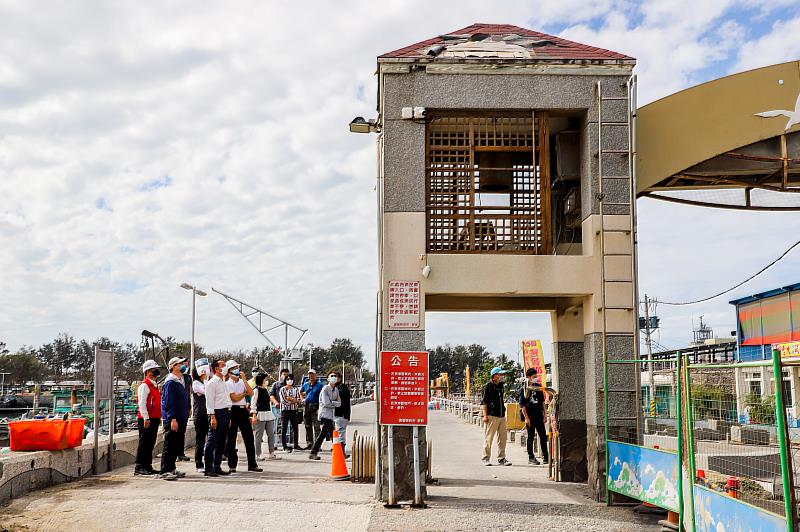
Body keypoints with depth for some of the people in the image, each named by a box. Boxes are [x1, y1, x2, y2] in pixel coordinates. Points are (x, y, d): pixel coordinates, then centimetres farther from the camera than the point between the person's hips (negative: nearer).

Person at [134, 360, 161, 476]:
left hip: (154, 419, 9)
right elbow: (142, 403, -17)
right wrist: (146, 419, -22)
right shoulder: (144, 385, -11)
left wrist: (158, 417, 20)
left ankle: (147, 466, 18)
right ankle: (139, 467, -2)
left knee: (150, 444, 12)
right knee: (144, 443, -6)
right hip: (147, 419, -9)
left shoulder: (154, 385, 18)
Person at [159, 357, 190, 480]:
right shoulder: (170, 382, -13)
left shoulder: (181, 381, 17)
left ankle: (171, 469, 21)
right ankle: (164, 471, -5)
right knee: (169, 445, -8)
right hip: (172, 420, -9)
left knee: (176, 446, 13)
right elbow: (168, 402, -18)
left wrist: (186, 413, 20)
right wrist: (172, 419, -23)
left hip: (180, 419, 9)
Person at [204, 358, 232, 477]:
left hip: (226, 413, 9)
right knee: (212, 442, -6)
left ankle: (217, 467, 17)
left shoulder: (223, 382, 20)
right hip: (217, 413, -9)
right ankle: (208, 469, -4)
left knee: (222, 442, 11)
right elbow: (209, 401, -12)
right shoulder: (212, 383, -7)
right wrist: (212, 417, -19)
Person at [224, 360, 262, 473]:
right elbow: (234, 398, -13)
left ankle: (252, 464, 9)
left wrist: (244, 379, -3)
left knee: (249, 438, 4)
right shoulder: (228, 383, -4)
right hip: (233, 411, -5)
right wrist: (245, 393, 2)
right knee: (231, 439, 2)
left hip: (243, 410, 5)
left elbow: (251, 393, -1)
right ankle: (232, 465, 10)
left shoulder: (242, 382, 14)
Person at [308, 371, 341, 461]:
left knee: (323, 434, 10)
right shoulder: (325, 389, -9)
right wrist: (335, 403, -3)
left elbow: (339, 403, 7)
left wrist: (331, 403, -9)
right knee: (333, 435, -8)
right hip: (325, 415, -8)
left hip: (331, 415, 8)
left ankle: (313, 453, 15)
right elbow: (326, 403, -17)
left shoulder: (336, 390, 14)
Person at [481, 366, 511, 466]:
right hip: (492, 416, -7)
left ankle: (501, 458, 14)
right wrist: (485, 415, -13)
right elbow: (484, 401, -7)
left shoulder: (501, 385, 15)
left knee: (503, 437, 6)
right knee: (489, 437, -3)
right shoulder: (488, 386, -5)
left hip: (502, 416, 7)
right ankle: (486, 458, 6)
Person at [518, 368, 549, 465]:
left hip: (539, 415, 4)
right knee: (531, 436, 2)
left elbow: (542, 401, 15)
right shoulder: (523, 389, -5)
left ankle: (545, 456, 11)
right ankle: (531, 457, 10)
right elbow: (522, 404, -8)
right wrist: (526, 417, -13)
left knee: (543, 436, 4)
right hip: (530, 416, -4)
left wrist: (544, 414, 11)